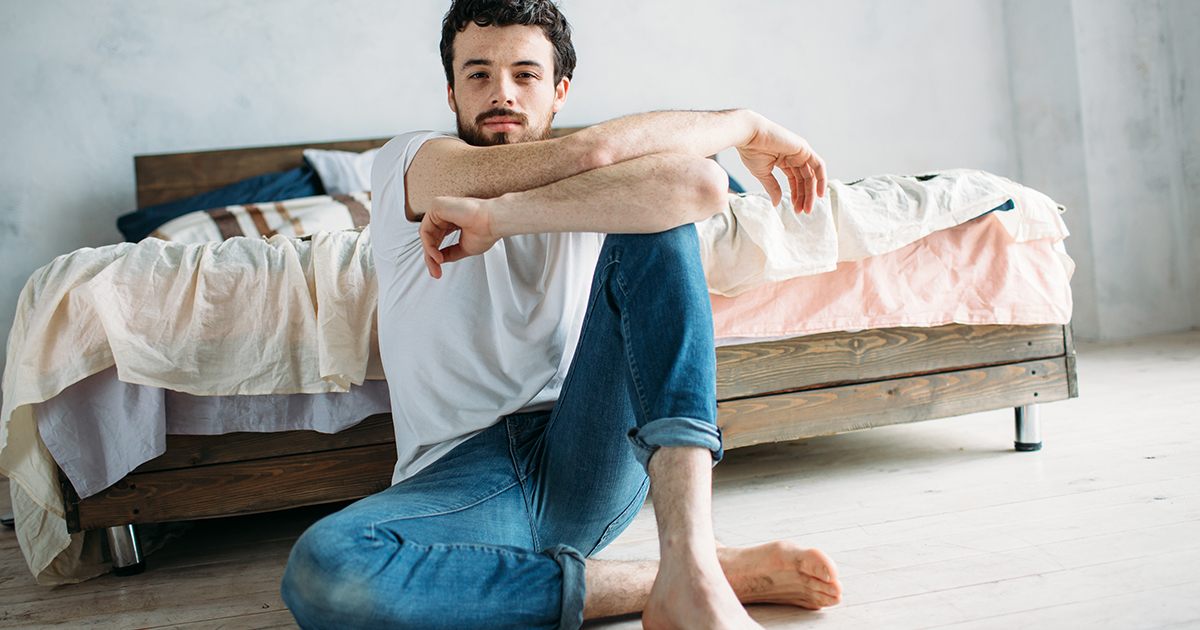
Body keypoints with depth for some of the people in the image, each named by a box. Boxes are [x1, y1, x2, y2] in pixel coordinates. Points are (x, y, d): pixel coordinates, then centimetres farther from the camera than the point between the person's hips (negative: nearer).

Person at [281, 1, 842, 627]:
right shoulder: (406, 165, 3)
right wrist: (746, 123, -1)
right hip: (459, 475, -1)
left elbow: (702, 184, -17)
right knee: (319, 571, -35)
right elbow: (589, 154, -14)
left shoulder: (594, 194, 11)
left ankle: (690, 567, -32)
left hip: (594, 458, 2)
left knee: (653, 218, -19)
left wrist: (501, 215, -23)